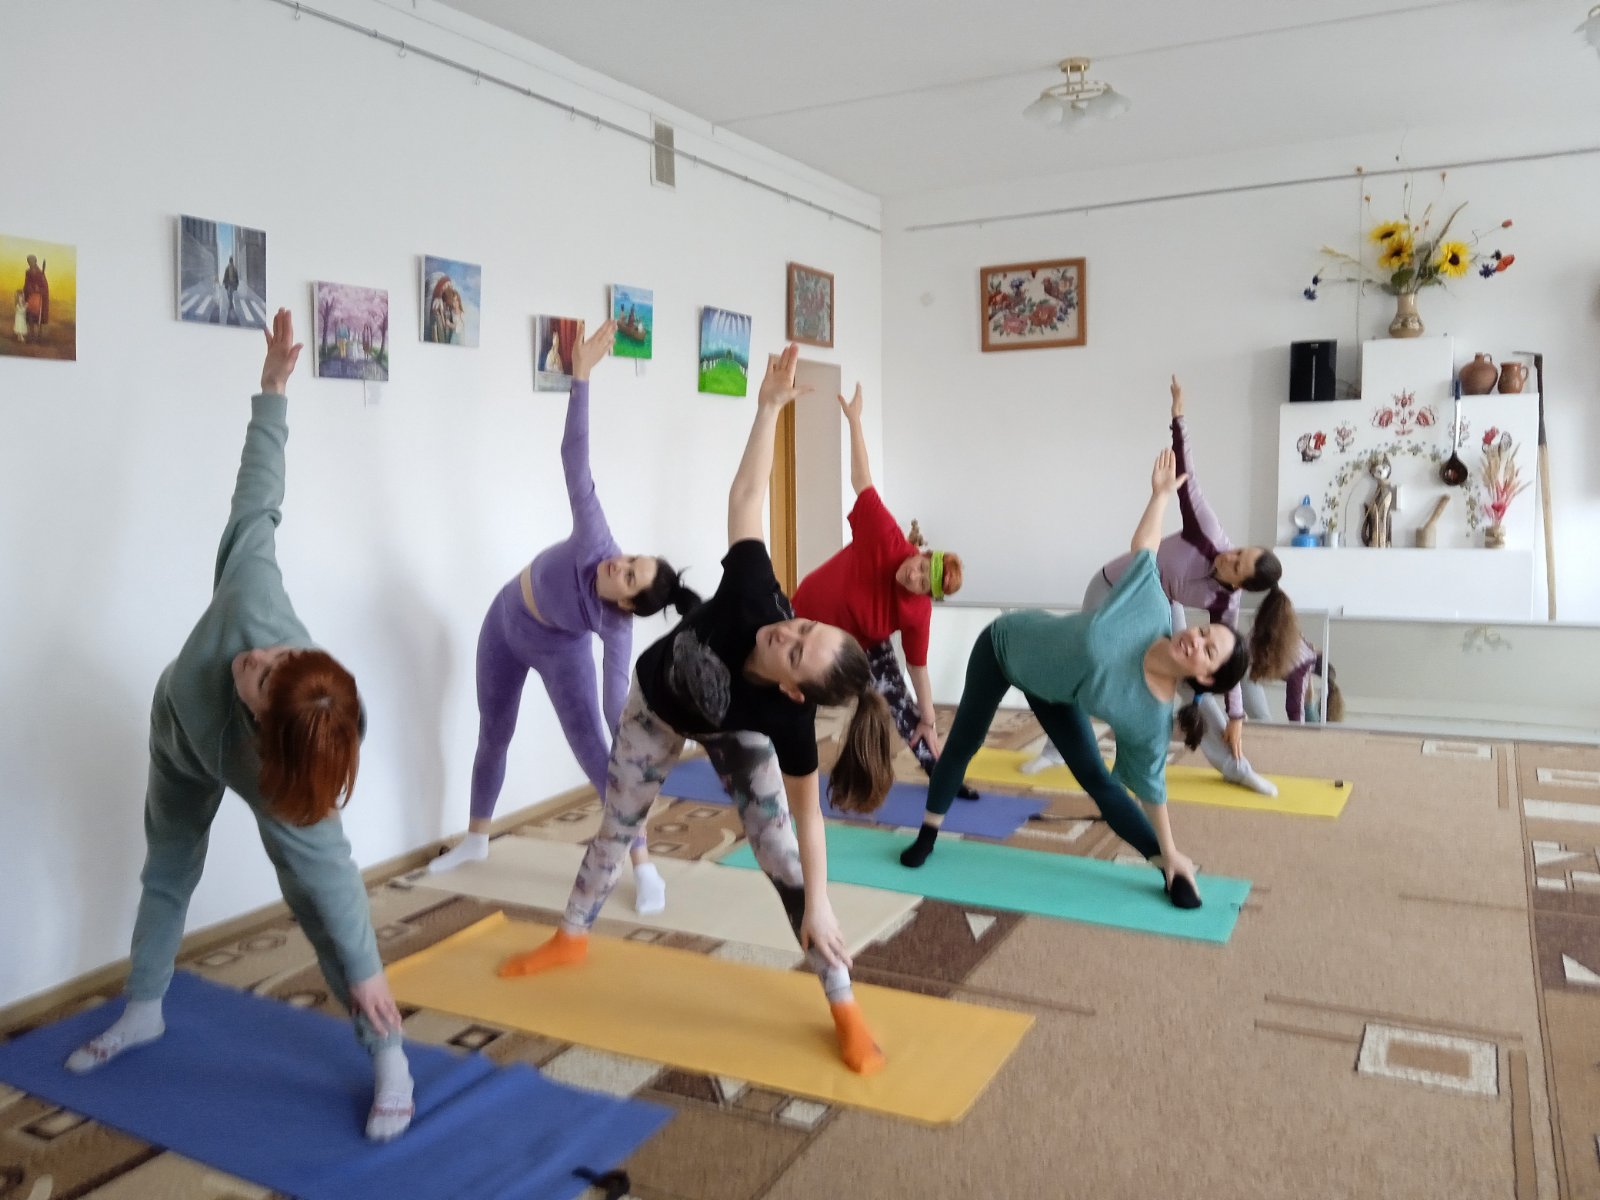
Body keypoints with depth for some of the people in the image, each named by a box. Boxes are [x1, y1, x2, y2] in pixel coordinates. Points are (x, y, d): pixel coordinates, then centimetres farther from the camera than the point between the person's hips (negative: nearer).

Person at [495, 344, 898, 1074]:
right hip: (658, 702, 3)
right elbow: (747, 495, -39)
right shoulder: (754, 599, -45)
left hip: (734, 731, -3)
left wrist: (817, 906, -28)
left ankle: (845, 1009, 1)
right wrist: (771, 404, -44)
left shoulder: (788, 718, -43)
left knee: (780, 851, -13)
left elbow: (807, 816, -31)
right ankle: (570, 939, 45)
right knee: (618, 822, 19)